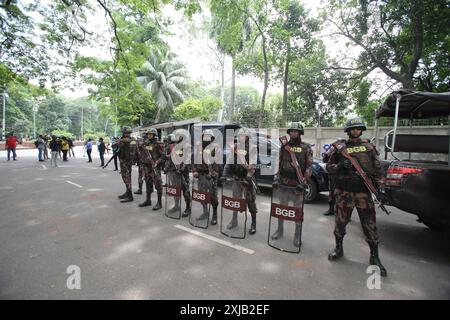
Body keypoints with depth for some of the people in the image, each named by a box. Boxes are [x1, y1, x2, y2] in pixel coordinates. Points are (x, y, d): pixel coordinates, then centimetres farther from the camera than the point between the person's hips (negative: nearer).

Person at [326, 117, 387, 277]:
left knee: (370, 225, 4)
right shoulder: (340, 148, 5)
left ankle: (374, 257, 19)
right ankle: (338, 248, 28)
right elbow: (329, 166, 8)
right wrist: (339, 166, -13)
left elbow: (377, 168, 8)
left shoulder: (368, 147, 8)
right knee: (340, 221, 9)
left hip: (364, 191, 1)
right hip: (344, 191, 0)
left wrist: (380, 187, -1)